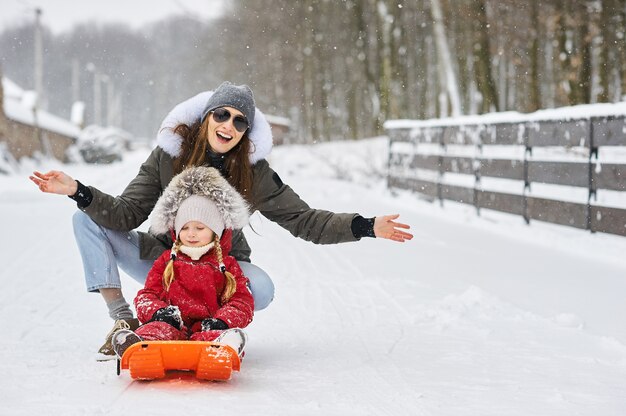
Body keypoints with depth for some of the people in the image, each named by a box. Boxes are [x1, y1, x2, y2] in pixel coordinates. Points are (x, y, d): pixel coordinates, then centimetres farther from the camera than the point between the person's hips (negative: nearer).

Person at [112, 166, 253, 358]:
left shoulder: (227, 265, 24)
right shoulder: (167, 261, 29)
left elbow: (242, 302, 13)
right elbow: (147, 295, 21)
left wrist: (222, 321, -11)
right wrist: (158, 312, -6)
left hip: (206, 327, -1)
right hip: (173, 326, 1)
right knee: (159, 329, -39)